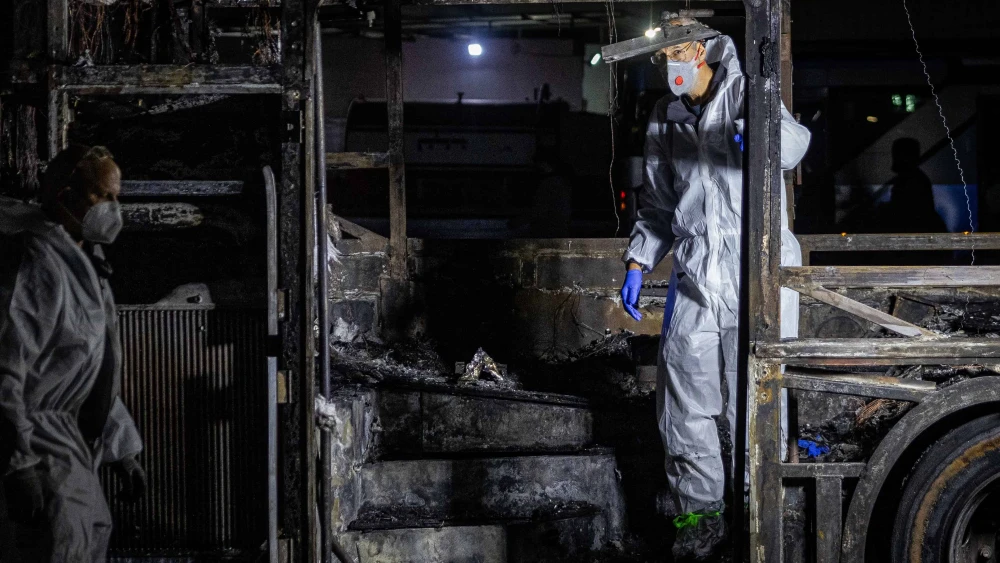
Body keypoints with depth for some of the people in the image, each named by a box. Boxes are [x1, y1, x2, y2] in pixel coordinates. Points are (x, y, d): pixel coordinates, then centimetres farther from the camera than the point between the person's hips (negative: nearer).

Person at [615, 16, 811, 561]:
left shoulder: (744, 95, -3)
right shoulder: (664, 121, 15)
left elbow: (793, 139, -23)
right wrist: (638, 263, 12)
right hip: (695, 277, 5)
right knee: (684, 401, 5)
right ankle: (699, 515, 18)